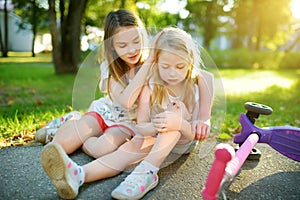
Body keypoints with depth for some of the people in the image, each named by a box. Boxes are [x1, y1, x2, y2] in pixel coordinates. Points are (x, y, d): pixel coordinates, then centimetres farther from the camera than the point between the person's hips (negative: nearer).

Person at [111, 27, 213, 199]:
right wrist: (155, 127, -37)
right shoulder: (150, 88, -12)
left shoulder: (198, 88, -13)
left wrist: (181, 124, -40)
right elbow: (140, 127, -12)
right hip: (154, 140, 2)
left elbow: (199, 135, -15)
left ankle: (147, 171, -43)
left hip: (184, 143, -1)